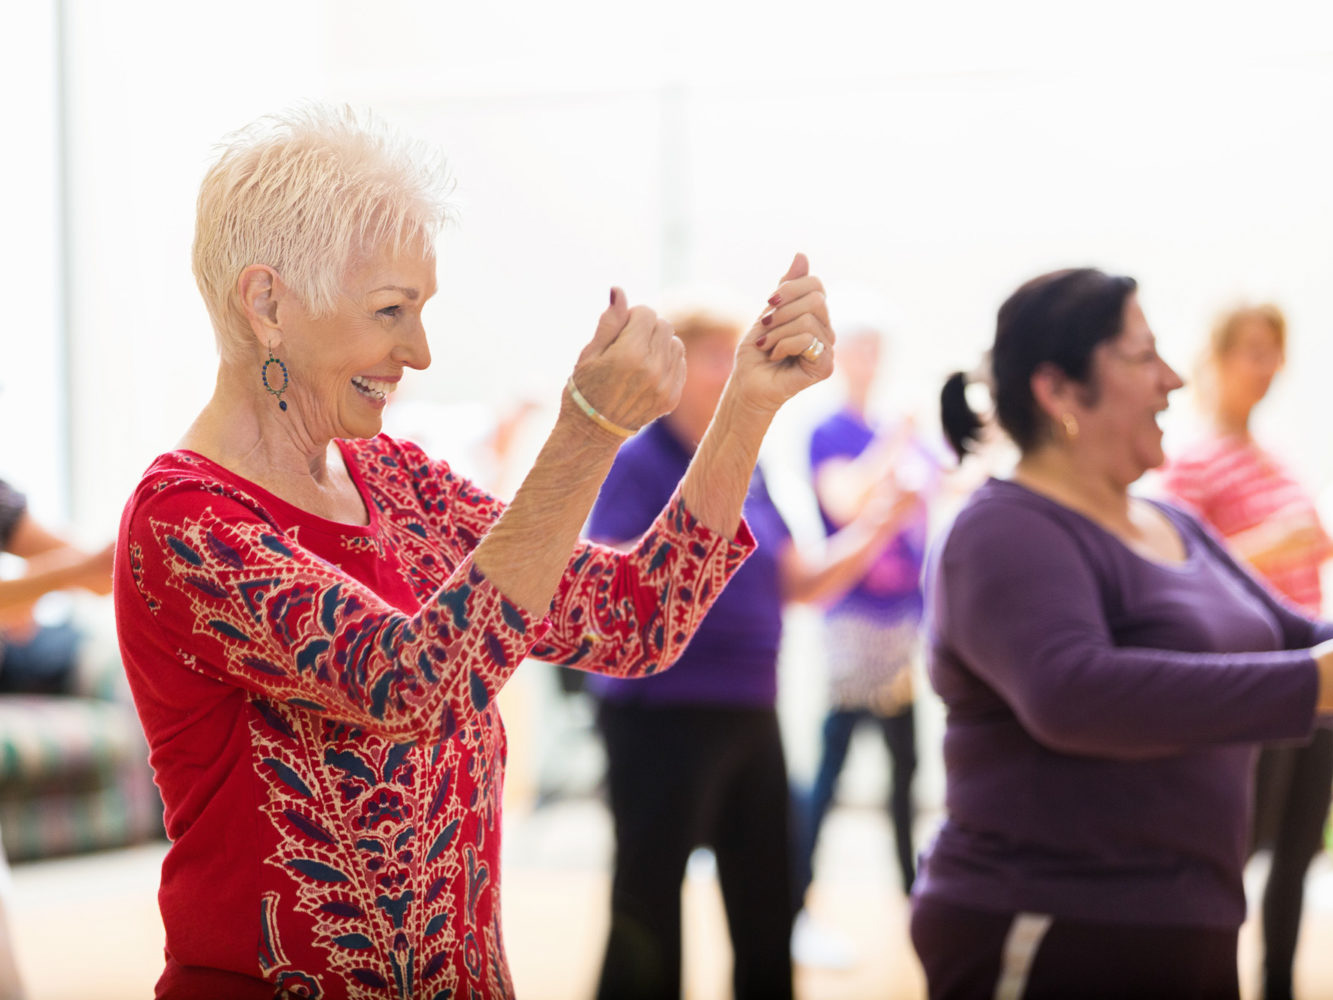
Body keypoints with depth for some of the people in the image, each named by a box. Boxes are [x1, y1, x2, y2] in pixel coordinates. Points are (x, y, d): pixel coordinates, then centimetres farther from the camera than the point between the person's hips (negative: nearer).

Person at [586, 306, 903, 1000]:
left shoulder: (746, 472, 13)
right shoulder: (638, 463, -9)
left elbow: (800, 583, 16)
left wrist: (879, 527, 6)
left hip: (750, 713, 7)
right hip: (662, 715, -7)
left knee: (766, 915, 12)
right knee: (647, 916, -3)